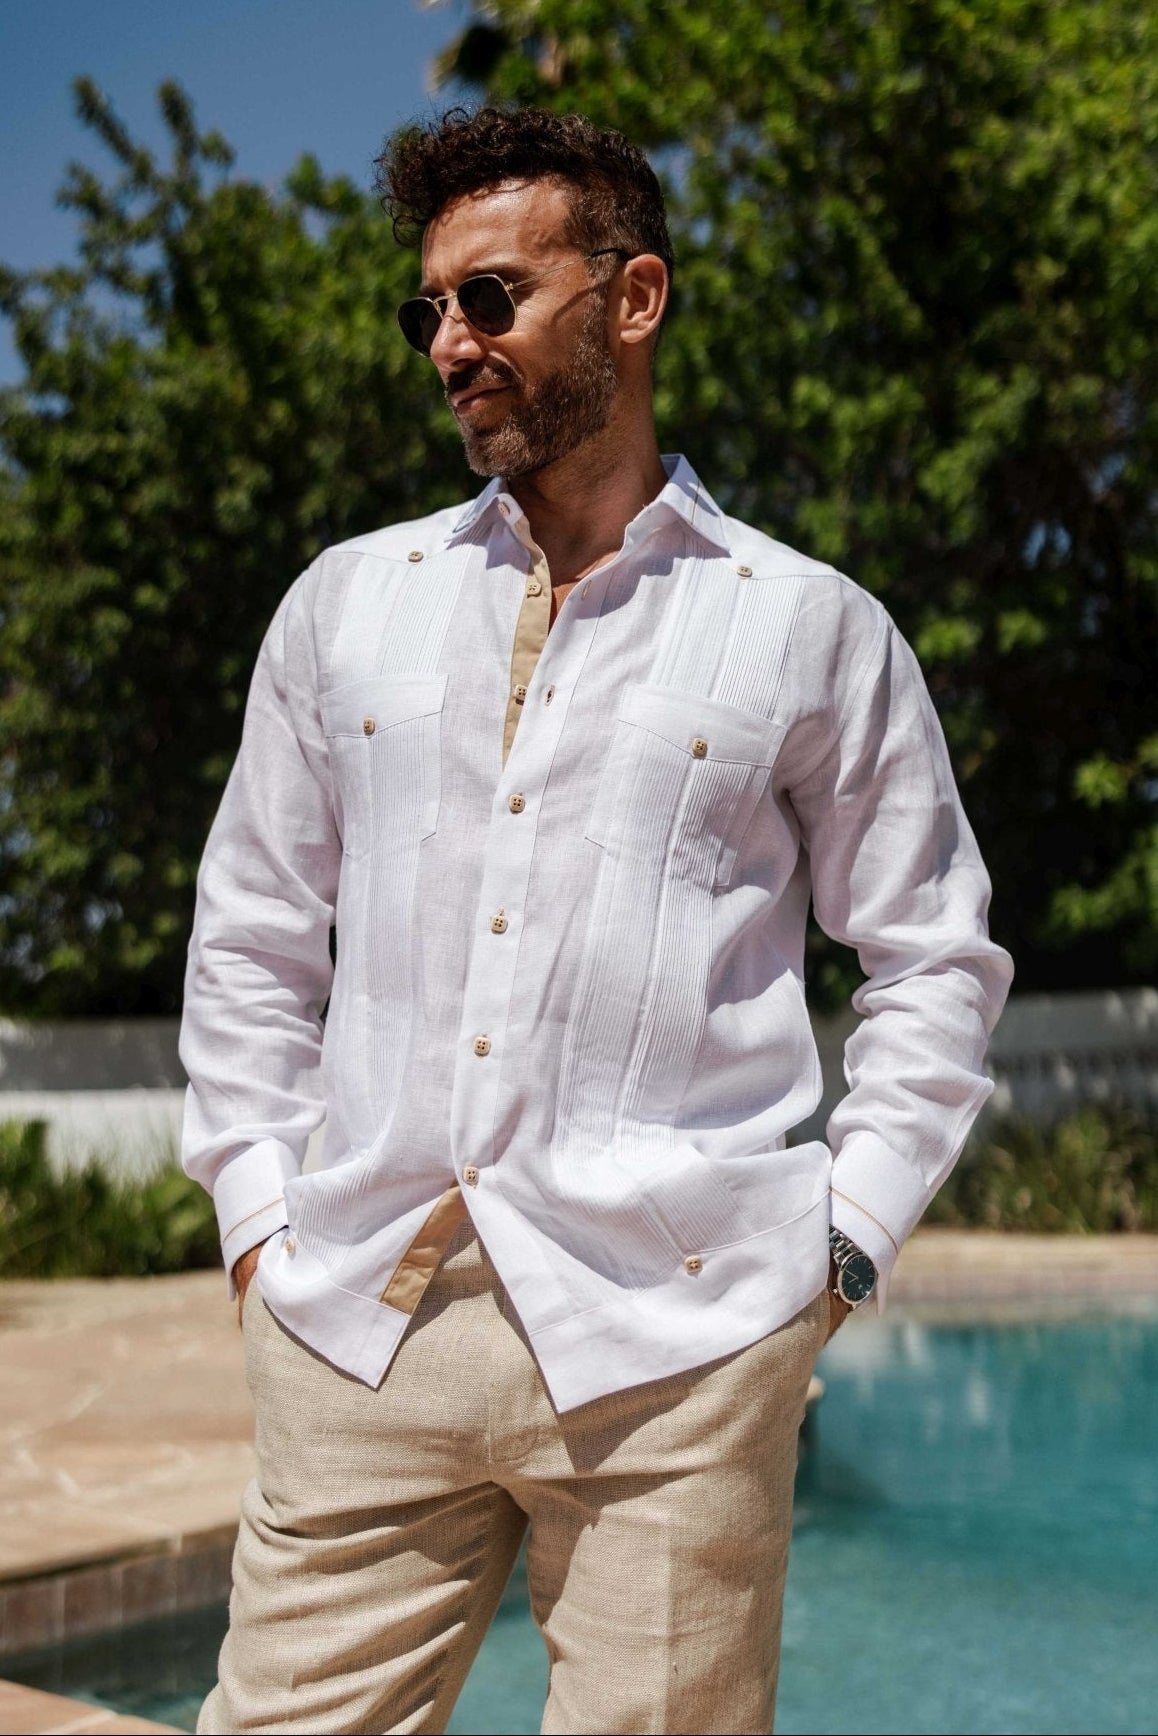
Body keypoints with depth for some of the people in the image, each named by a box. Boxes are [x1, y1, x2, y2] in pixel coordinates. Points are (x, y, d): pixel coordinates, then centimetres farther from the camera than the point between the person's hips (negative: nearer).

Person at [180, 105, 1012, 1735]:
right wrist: (255, 1207, 9)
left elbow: (939, 960, 10)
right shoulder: (347, 603, 13)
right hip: (356, 1324, 3)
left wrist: (844, 1237, 1)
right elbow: (251, 936, 18)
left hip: (676, 1340, -2)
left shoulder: (812, 628, 5)